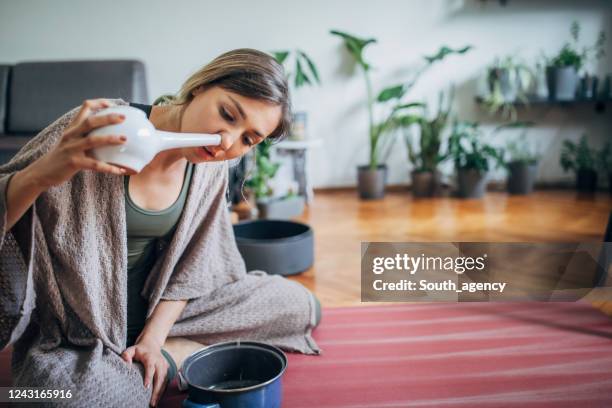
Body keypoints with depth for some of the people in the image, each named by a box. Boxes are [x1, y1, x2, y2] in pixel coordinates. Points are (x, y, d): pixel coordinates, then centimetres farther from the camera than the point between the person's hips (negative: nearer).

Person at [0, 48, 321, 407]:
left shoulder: (211, 167, -7)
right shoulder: (97, 134, -22)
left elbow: (189, 265, 0)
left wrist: (152, 339, -10)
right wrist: (41, 175, -42)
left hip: (157, 311, 4)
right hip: (76, 336, -4)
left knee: (299, 304, 0)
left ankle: (163, 356, -2)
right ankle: (184, 356, -7)